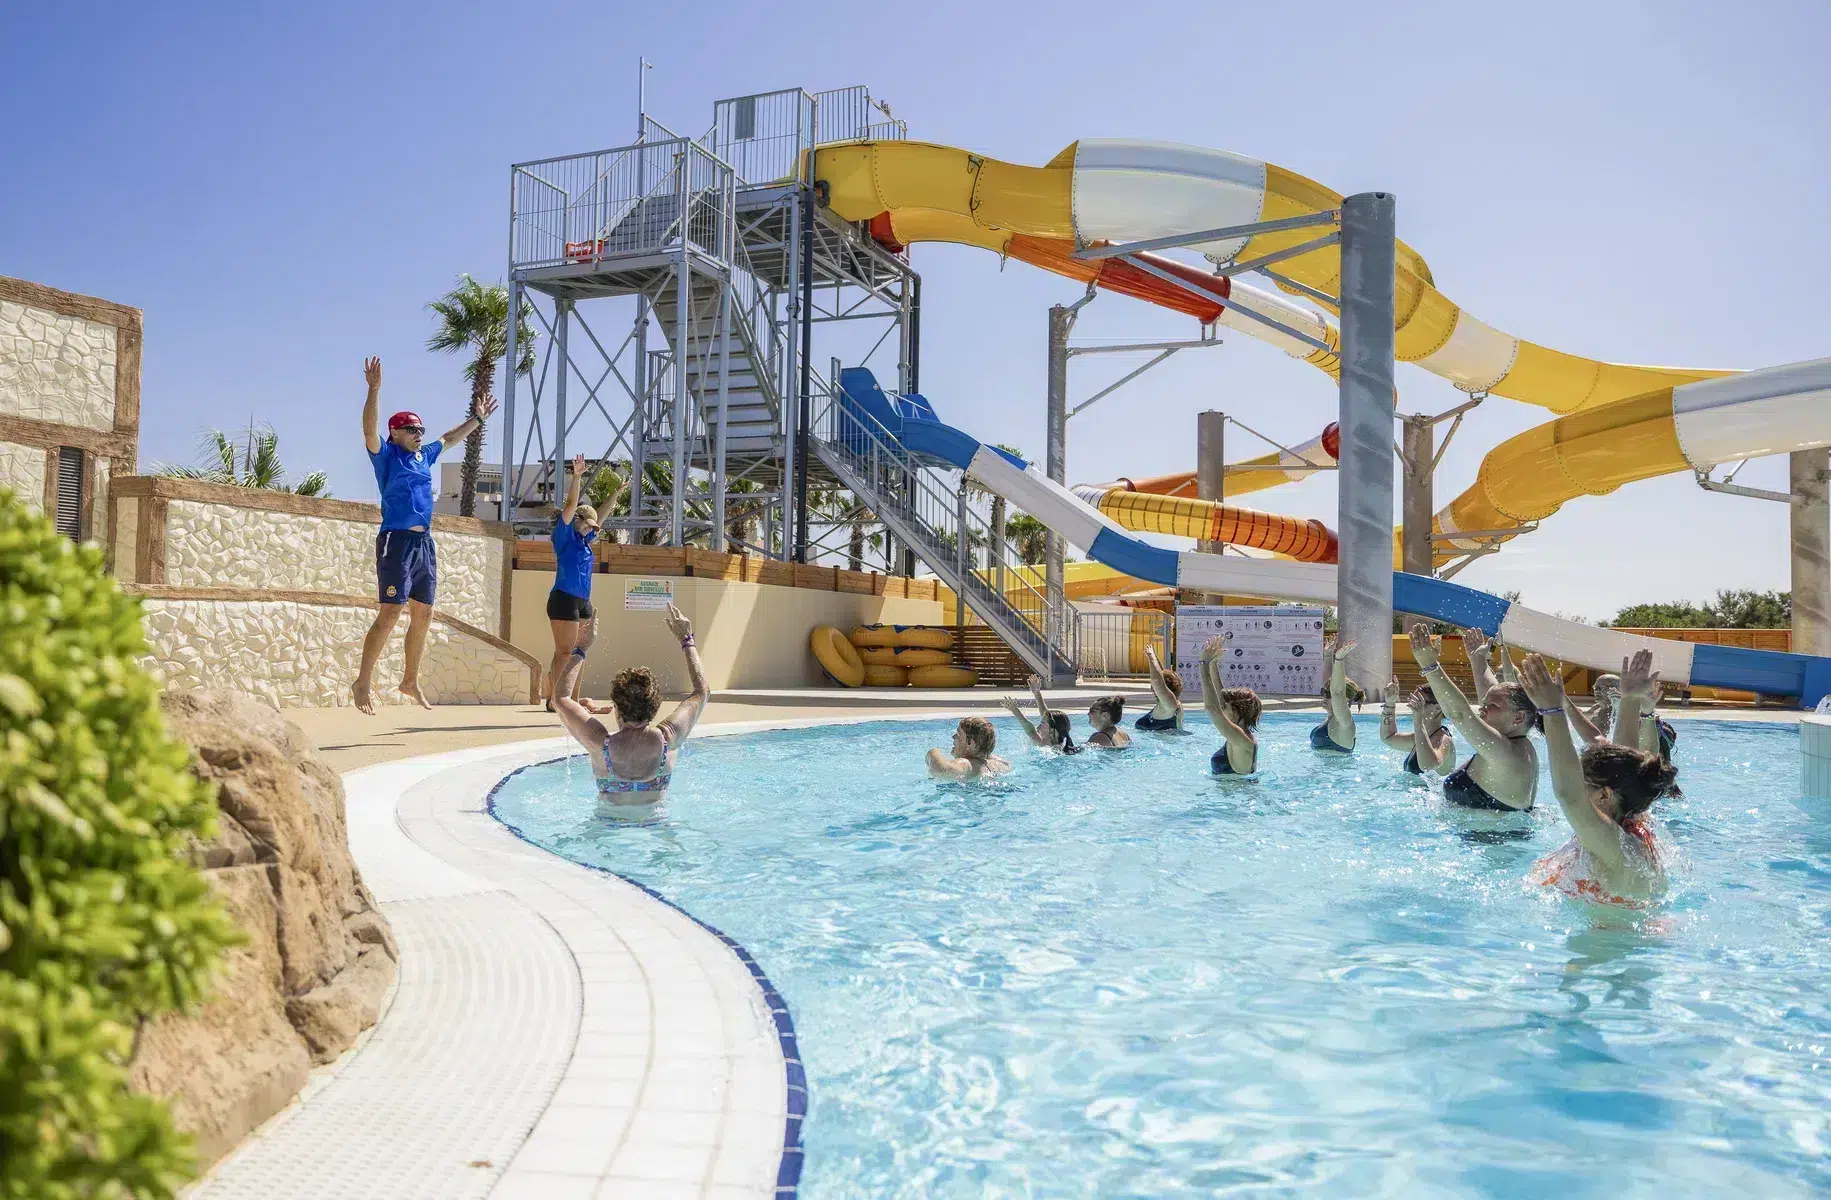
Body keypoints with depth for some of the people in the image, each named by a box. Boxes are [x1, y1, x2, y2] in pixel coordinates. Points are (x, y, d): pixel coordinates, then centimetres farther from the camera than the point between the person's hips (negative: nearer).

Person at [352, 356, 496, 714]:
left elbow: (450, 439, 35)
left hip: (425, 543, 8)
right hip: (397, 541, -8)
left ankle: (410, 681, 19)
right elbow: (369, 429, -19)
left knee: (423, 616, 9)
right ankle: (363, 683, -8)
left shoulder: (424, 456, 19)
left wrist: (478, 418, 42)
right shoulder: (386, 455, 0)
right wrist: (374, 389, -29)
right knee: (390, 613, -14)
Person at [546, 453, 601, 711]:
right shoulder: (565, 535, -1)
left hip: (583, 601, 9)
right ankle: (554, 699, -11)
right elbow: (571, 505, -11)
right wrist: (577, 476, -17)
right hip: (564, 599, -9)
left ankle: (573, 699, 12)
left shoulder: (584, 540, 19)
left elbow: (601, 516, 31)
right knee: (564, 652, -11)